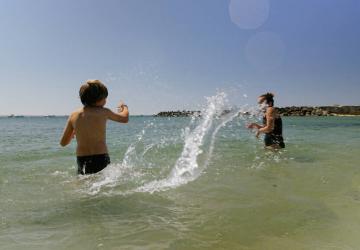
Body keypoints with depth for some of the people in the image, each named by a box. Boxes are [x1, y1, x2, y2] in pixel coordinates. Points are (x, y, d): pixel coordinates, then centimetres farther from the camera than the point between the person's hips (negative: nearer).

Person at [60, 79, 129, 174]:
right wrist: (124, 107, 33)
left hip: (81, 161, 4)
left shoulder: (73, 116, 3)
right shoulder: (104, 112, -5)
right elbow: (125, 118, 12)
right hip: (100, 160, -3)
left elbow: (63, 143, 9)